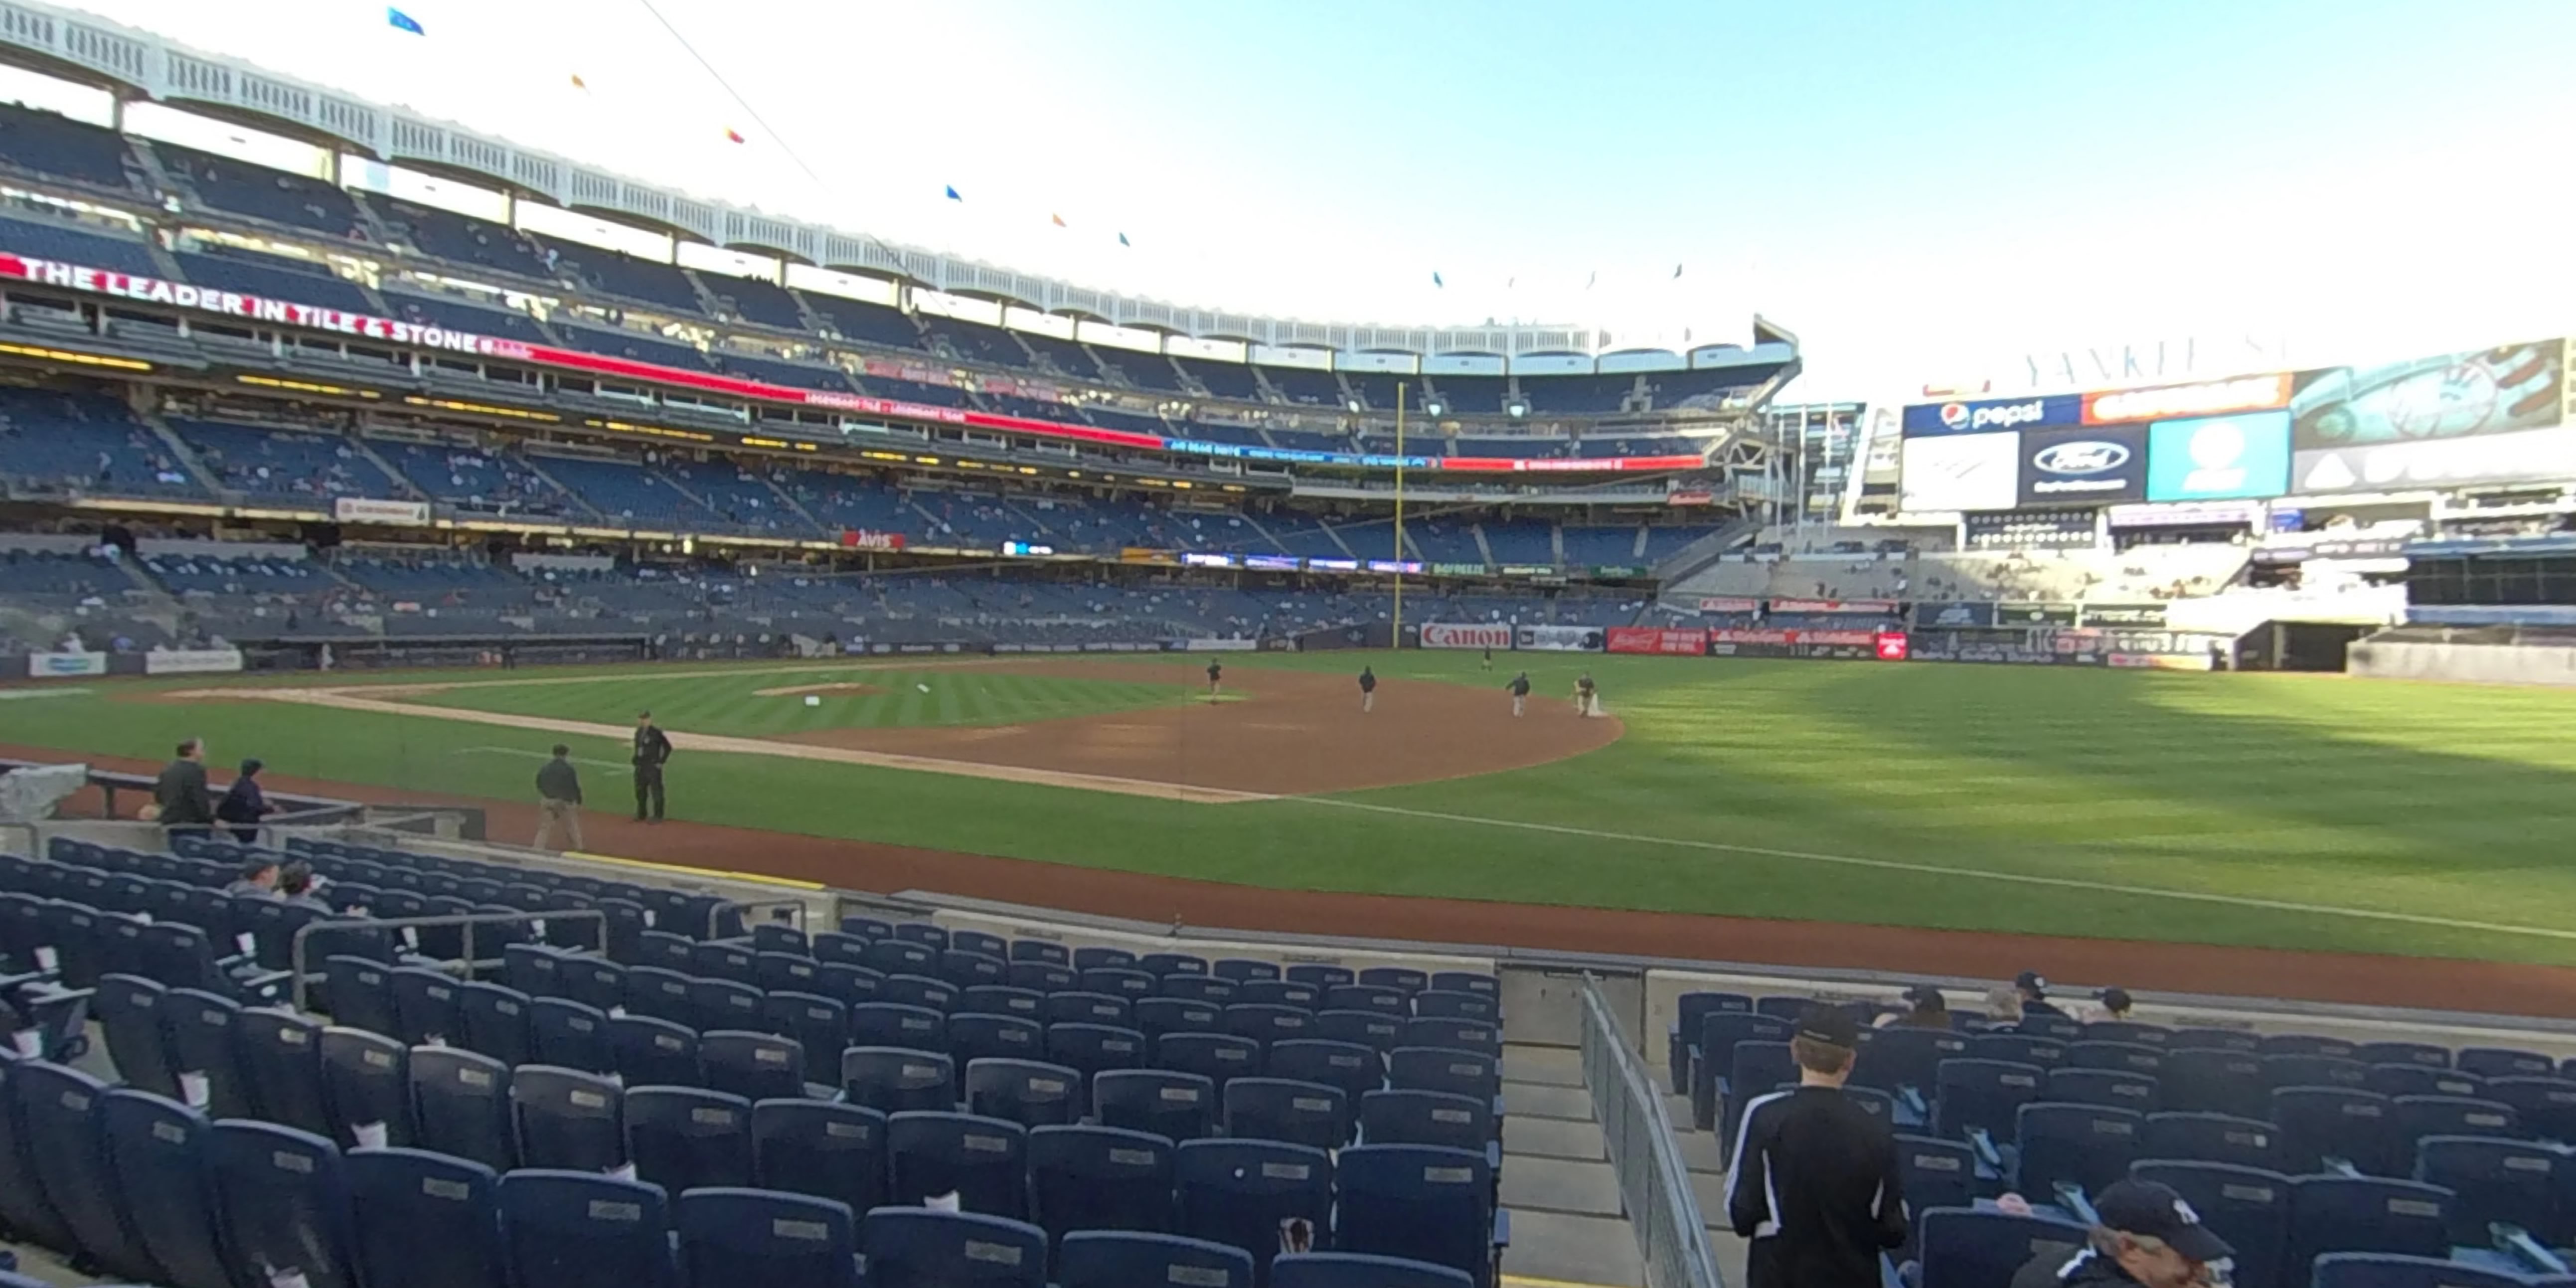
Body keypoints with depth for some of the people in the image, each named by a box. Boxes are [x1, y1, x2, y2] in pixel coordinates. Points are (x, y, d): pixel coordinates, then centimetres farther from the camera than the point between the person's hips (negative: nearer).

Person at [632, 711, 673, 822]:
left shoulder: (656, 733, -15)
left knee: (656, 791, -1)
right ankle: (641, 815, 30)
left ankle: (658, 816, 7)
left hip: (653, 767, -8)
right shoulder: (639, 733, 9)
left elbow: (668, 747, -13)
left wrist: (661, 761, -12)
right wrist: (636, 759, 14)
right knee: (640, 791, 16)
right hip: (640, 767, 8)